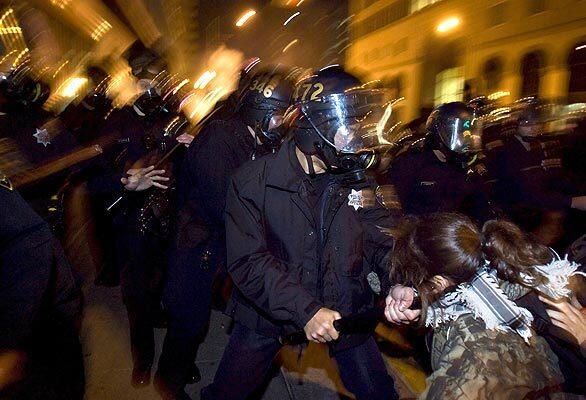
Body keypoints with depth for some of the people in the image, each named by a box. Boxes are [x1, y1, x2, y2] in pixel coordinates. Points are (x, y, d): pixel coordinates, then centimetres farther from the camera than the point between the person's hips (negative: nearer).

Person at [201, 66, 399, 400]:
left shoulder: (357, 181, -4)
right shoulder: (254, 180, -17)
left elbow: (383, 238, -7)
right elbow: (248, 260, -22)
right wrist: (304, 310, -31)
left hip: (344, 311, 3)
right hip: (268, 315, -2)